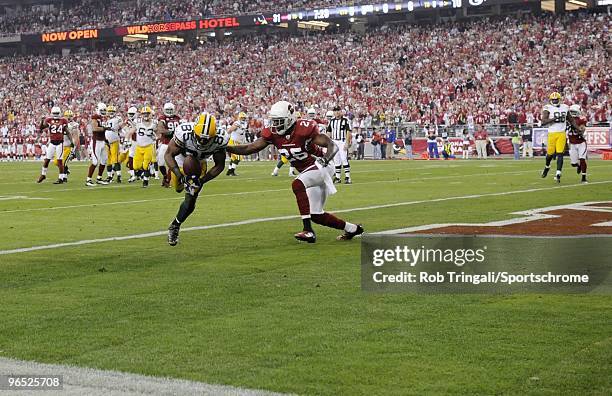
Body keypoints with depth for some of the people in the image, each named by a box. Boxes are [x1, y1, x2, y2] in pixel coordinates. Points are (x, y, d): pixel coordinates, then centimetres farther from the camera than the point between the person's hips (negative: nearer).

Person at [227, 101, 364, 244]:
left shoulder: (304, 129, -24)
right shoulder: (273, 134, -6)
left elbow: (333, 146, -24)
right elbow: (249, 148, -6)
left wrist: (325, 159, -43)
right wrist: (226, 148, -17)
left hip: (319, 167, -8)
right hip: (307, 172, 8)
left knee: (297, 184, -34)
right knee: (316, 215, 11)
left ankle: (308, 231, -35)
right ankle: (352, 229, 31)